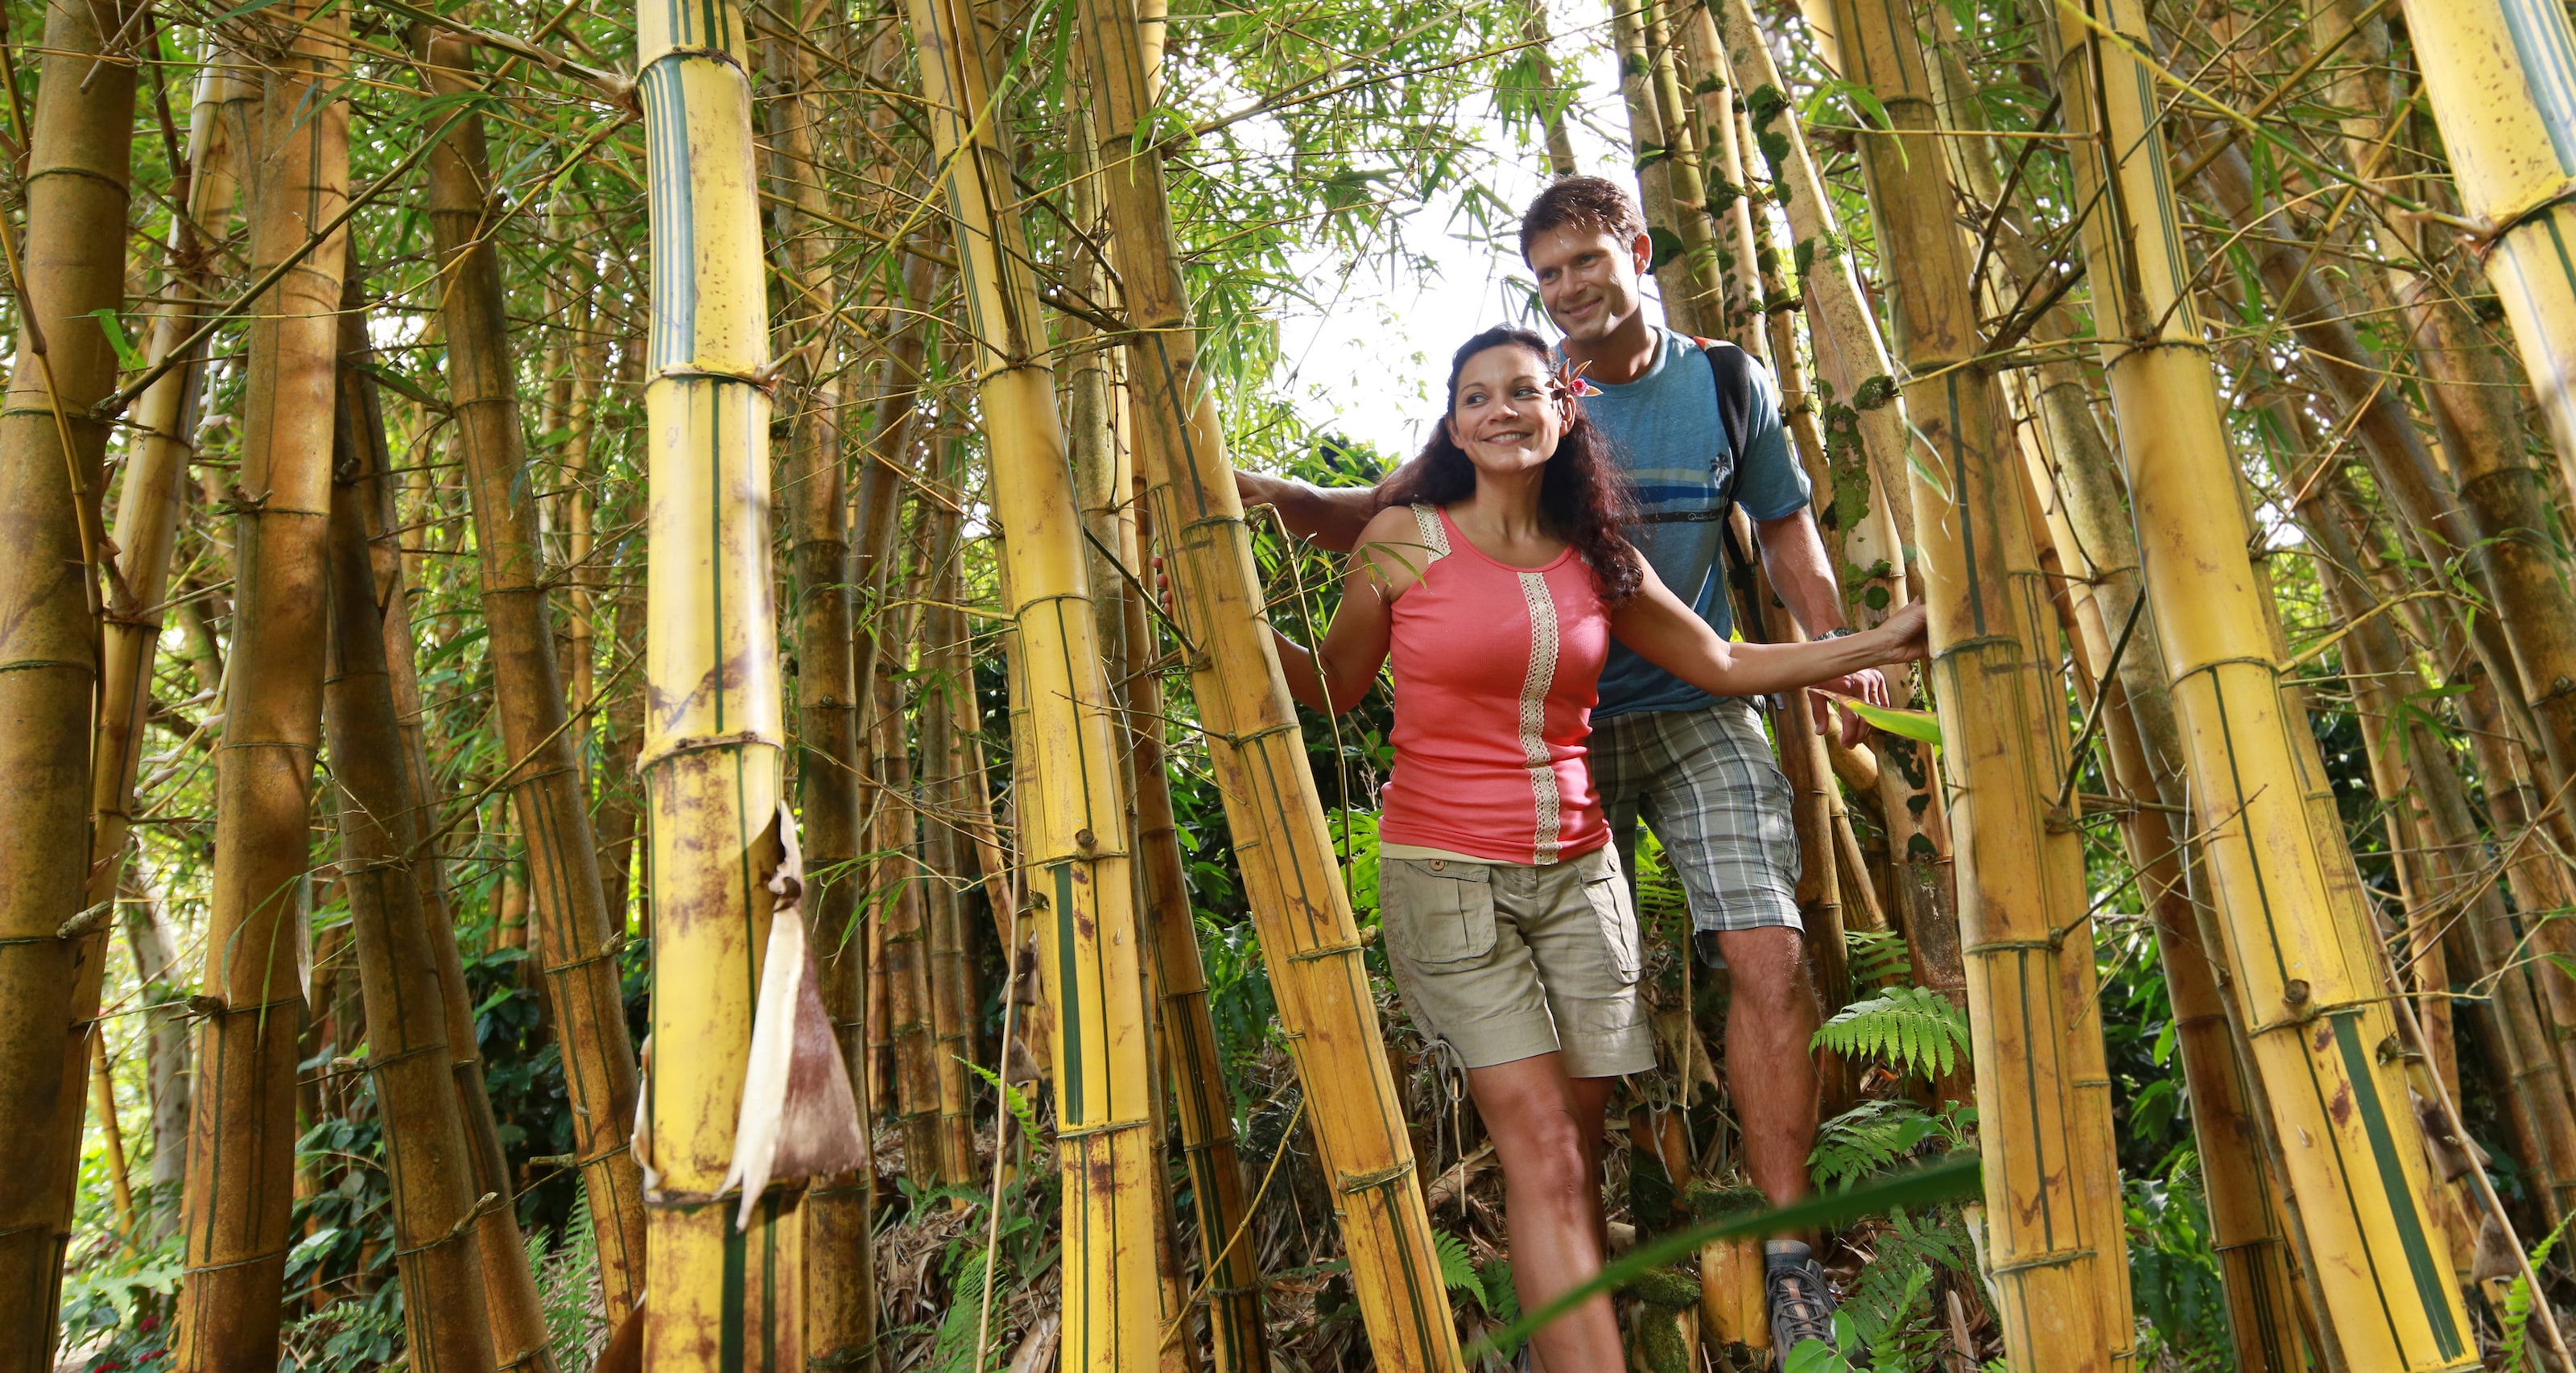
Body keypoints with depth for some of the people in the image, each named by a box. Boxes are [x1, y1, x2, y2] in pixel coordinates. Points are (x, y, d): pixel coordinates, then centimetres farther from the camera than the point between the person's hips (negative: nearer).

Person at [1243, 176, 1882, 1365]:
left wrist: (1832, 654, 3)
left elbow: (1785, 526, 17)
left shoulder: (1728, 387, 5)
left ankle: (1787, 1255, 3)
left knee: (1769, 958, -12)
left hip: (1698, 715, 1)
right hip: (1558, 726, 0)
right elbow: (1386, 518, -3)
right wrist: (1272, 496, -20)